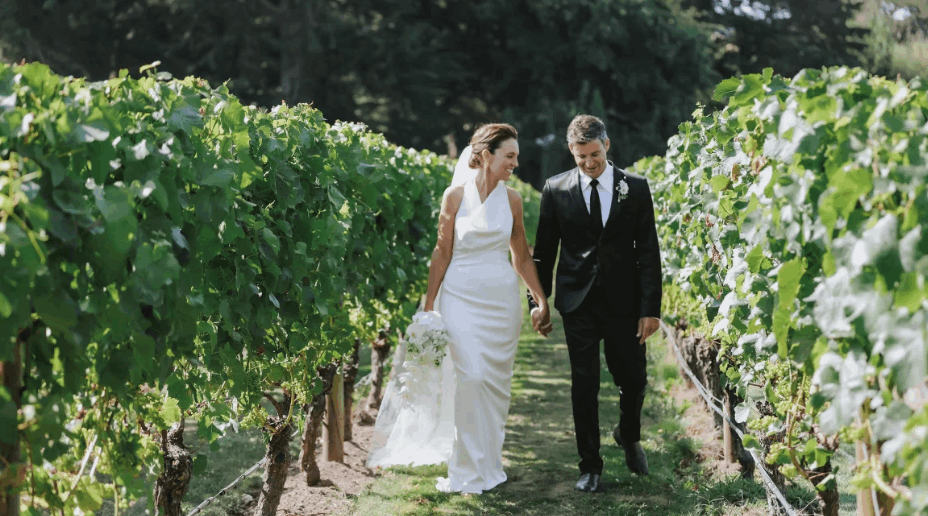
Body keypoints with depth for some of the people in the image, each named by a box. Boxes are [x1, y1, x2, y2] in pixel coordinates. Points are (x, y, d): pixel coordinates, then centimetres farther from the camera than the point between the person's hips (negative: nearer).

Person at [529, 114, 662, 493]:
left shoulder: (636, 188, 0)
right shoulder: (556, 189, 1)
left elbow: (648, 251, -1)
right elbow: (544, 250, 7)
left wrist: (651, 308, -6)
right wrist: (539, 301, 5)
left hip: (624, 302, 0)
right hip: (578, 302, 0)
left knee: (634, 379, 7)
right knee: (584, 385, 3)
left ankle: (628, 435, 38)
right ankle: (590, 465, 14)